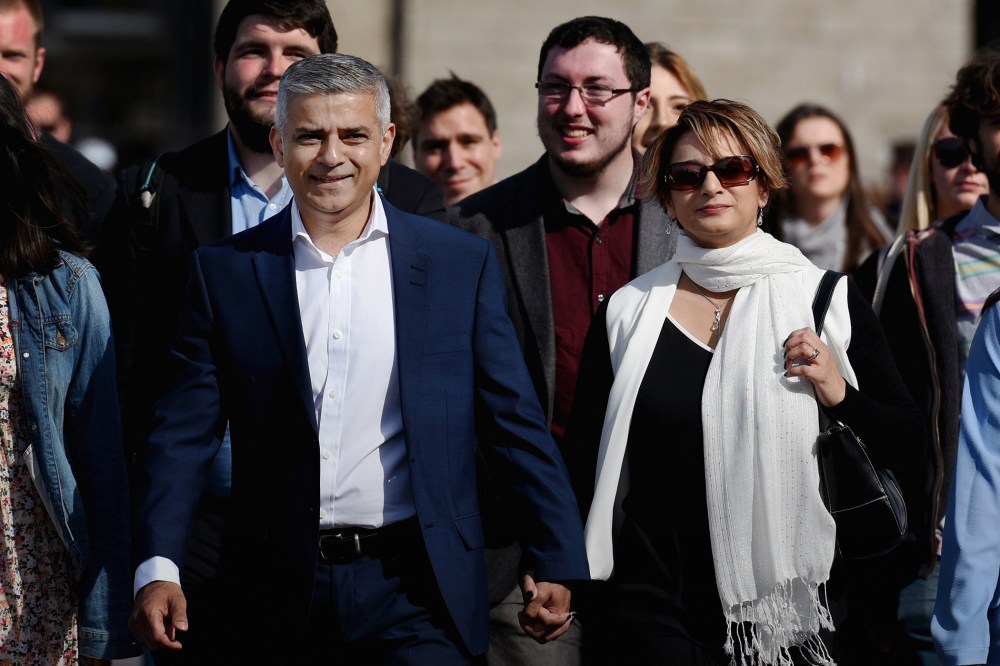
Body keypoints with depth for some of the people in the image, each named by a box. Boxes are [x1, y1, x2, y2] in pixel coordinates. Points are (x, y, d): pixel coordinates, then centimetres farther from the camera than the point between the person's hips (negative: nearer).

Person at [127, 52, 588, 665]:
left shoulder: (463, 264, 4)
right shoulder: (225, 273, 4)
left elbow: (517, 425, 4)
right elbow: (184, 431, 1)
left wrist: (557, 564, -1)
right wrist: (158, 567, -11)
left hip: (412, 592, -1)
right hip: (276, 596, 1)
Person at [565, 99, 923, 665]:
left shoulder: (829, 299, 1)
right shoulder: (628, 312, 4)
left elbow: (907, 438, 4)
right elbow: (583, 459, 9)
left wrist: (840, 395, -13)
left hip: (787, 608, 0)